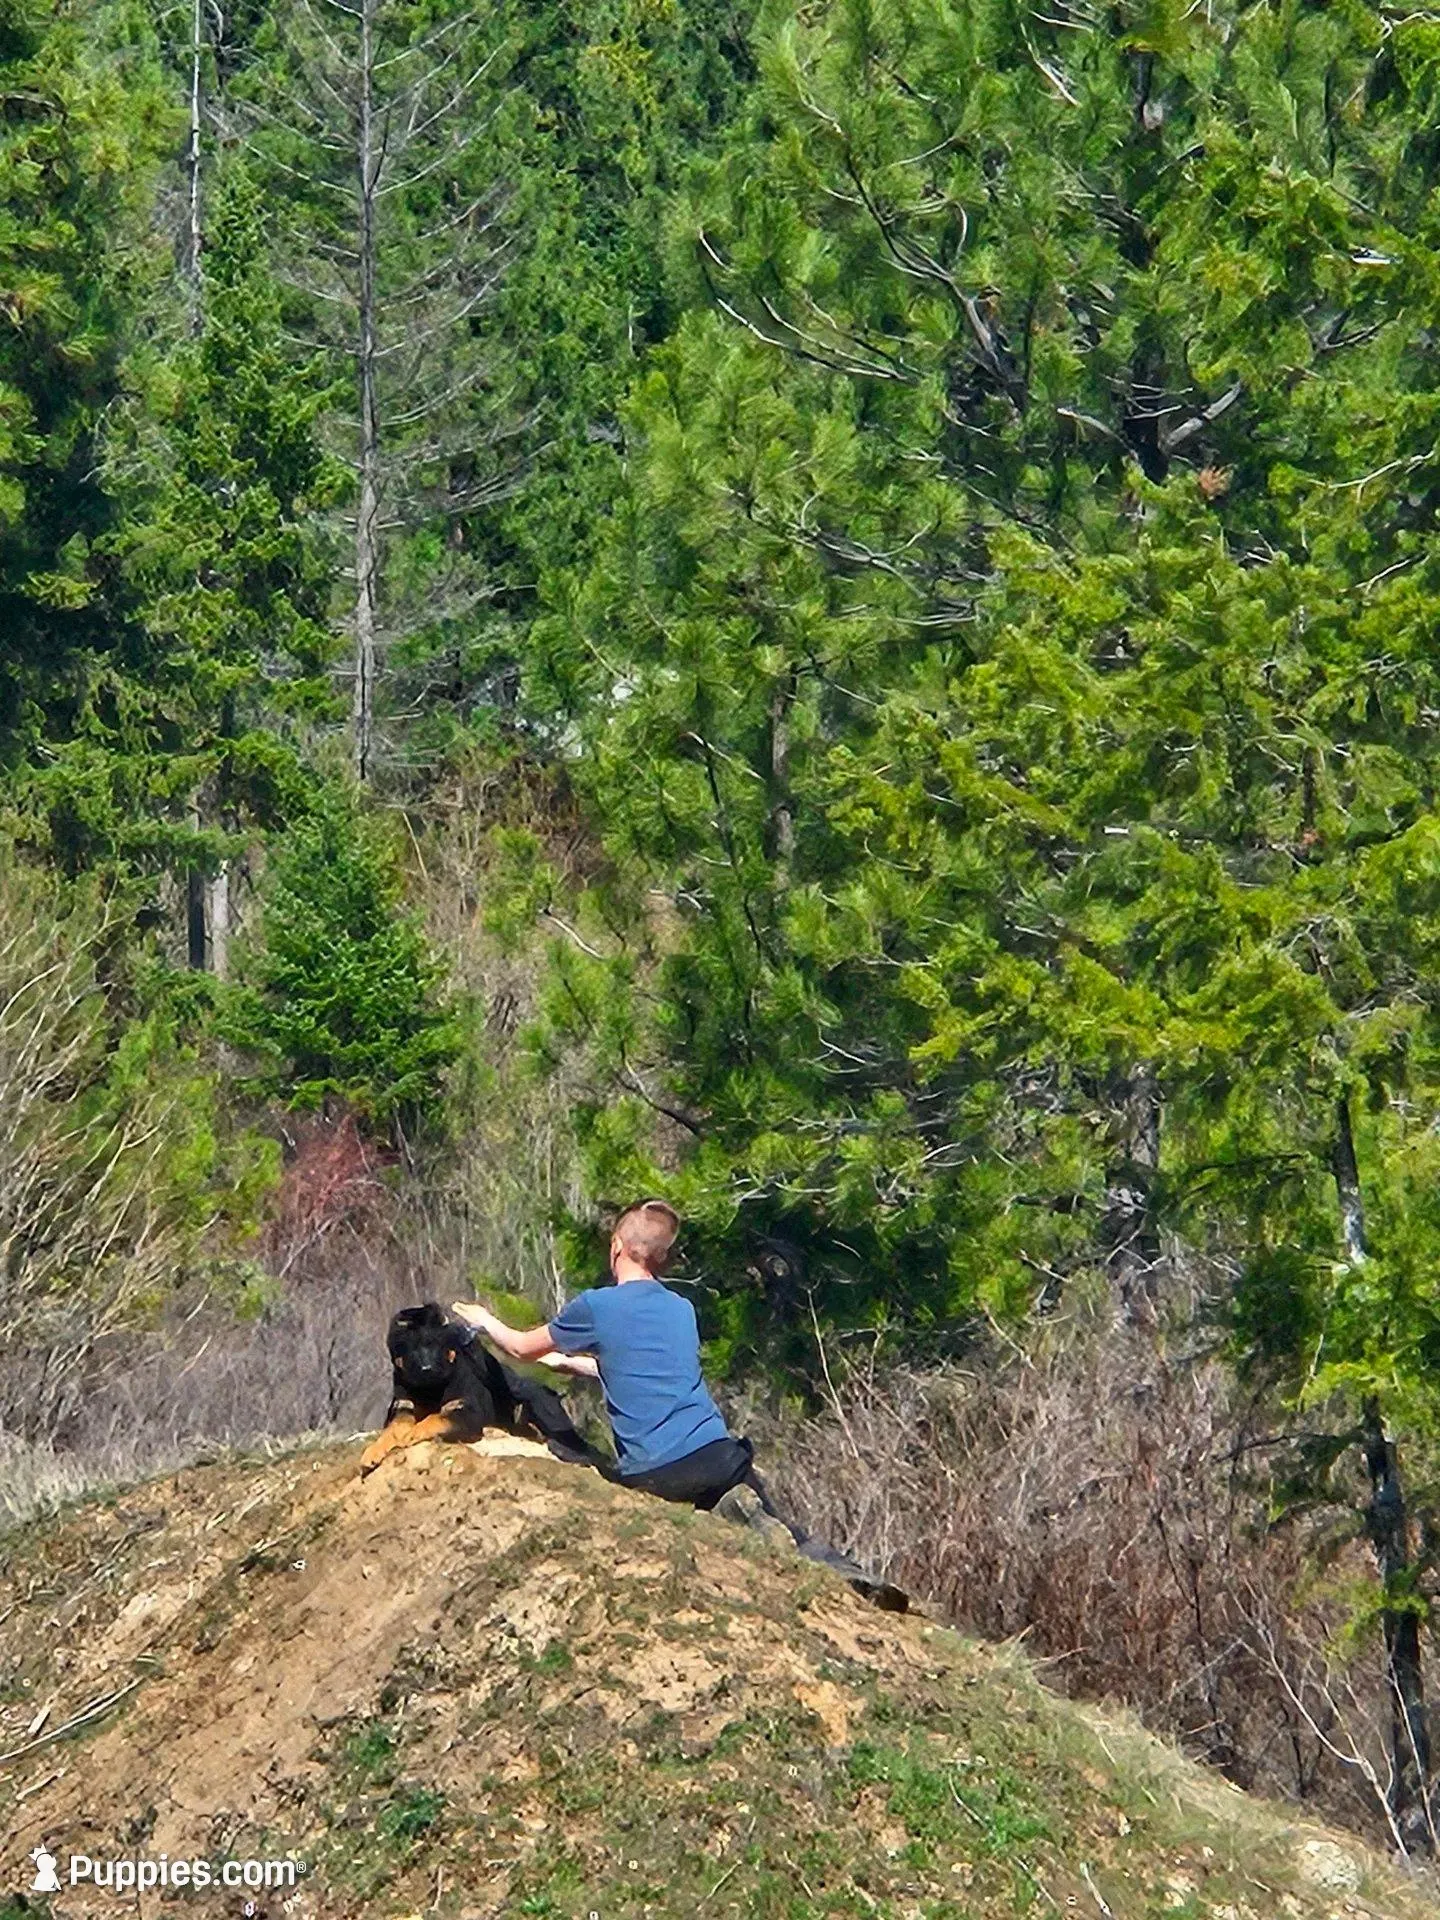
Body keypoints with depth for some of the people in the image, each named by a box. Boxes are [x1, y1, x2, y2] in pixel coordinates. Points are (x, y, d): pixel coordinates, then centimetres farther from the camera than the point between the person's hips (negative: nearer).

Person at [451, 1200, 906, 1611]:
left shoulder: (596, 1306, 4)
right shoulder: (682, 1309, 20)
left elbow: (522, 1347, 20)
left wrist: (485, 1321, 41)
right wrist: (569, 1363, 51)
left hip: (651, 1473, -4)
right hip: (717, 1454, 4)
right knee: (782, 1530, 14)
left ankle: (733, 1512, -14)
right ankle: (852, 1577, -19)